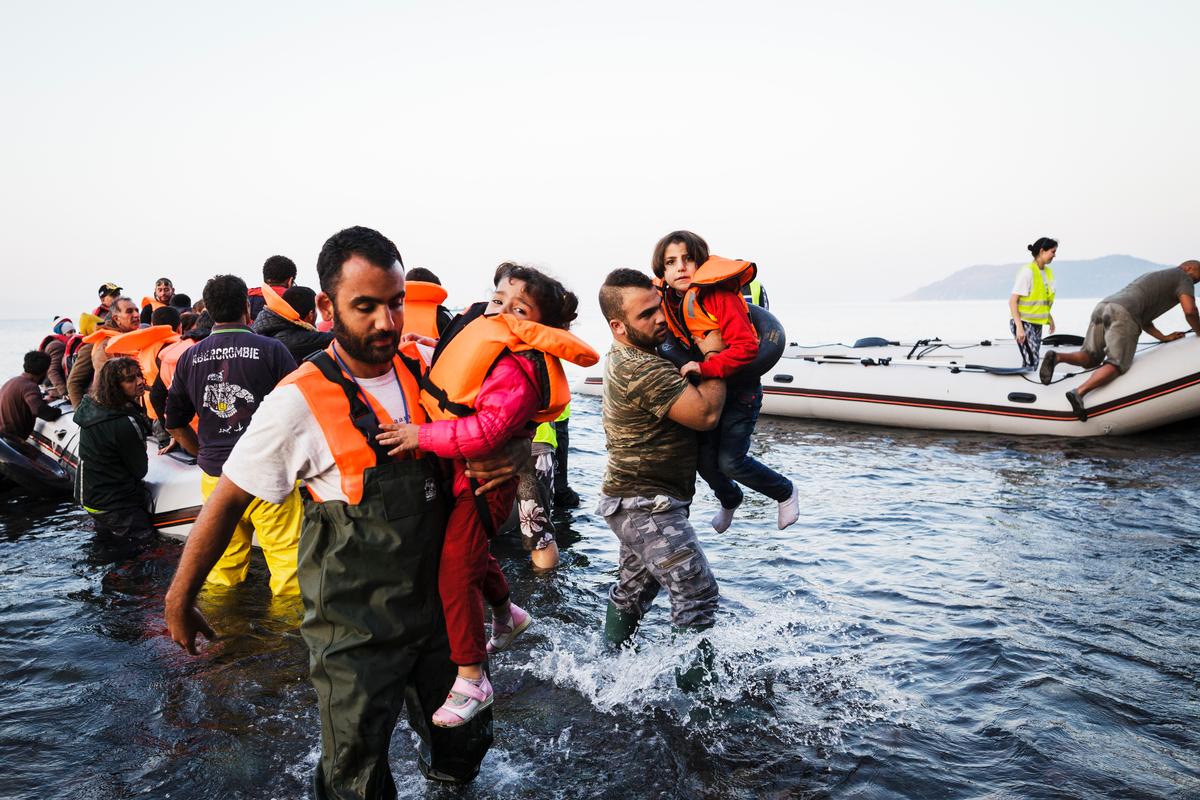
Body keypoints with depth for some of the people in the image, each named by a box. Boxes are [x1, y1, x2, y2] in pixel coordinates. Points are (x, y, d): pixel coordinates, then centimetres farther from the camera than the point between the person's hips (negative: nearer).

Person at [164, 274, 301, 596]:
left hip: (214, 478, 5)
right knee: (286, 557, 3)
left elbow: (175, 424, 14)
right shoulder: (271, 350, -7)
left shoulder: (189, 358, 6)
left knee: (222, 573, 14)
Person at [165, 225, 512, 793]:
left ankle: (443, 775, 54)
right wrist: (180, 599, 0)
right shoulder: (300, 402, -17)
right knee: (357, 780, 10)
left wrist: (508, 458, -14)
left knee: (465, 743, 22)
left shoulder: (425, 372, -4)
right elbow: (228, 501, -7)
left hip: (438, 608, 5)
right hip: (356, 632, -4)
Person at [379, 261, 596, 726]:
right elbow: (448, 390, 23)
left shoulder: (520, 368, -24)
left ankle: (471, 680, 8)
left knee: (455, 571, -6)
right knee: (471, 550, 26)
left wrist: (420, 436, -33)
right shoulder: (481, 335, 6)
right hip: (456, 472, 10)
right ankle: (507, 615, 53)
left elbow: (486, 431, -34)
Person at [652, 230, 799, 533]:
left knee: (730, 461, -12)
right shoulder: (670, 302, -1)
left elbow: (746, 346, -30)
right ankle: (729, 500, 35)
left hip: (740, 386, -6)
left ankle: (786, 493, 16)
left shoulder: (719, 295, -23)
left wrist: (704, 368, -34)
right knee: (705, 459, 2)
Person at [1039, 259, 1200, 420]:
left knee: (1089, 359, 12)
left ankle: (1057, 357, -17)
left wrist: (1164, 337, 33)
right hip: (1123, 313, -7)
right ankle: (1079, 393, -35)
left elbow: (1143, 318, 37)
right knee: (1116, 365, -12)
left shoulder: (1153, 276, 40)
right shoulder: (1182, 276, 17)